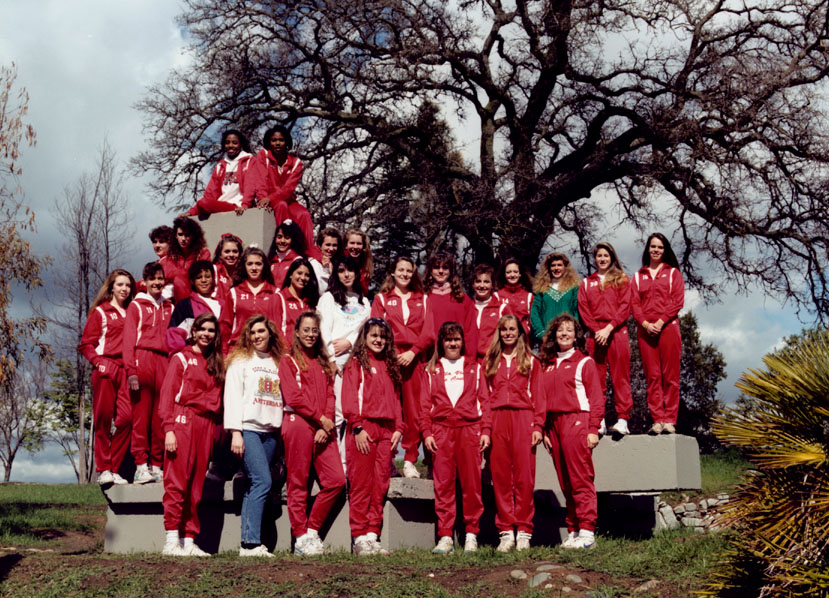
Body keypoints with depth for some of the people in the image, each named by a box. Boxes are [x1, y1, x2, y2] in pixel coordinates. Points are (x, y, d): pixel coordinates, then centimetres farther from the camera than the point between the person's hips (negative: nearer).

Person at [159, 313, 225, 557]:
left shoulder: (216, 364, 19)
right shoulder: (181, 358, 4)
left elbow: (217, 399, 16)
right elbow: (167, 395, -4)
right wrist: (169, 429, -13)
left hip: (206, 426, 5)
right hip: (183, 421, -5)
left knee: (196, 485, 5)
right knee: (177, 482, -9)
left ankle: (189, 541, 8)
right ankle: (171, 541, -6)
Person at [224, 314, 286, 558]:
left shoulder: (278, 362, 17)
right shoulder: (240, 360, 5)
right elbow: (232, 396, -2)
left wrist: (283, 430, 9)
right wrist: (235, 432, -10)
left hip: (270, 432, 5)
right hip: (248, 429, -5)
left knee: (254, 485, 2)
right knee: (262, 481, -16)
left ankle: (248, 543, 3)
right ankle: (252, 543, -16)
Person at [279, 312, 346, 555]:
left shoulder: (324, 363, 21)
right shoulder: (289, 361, 5)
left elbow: (330, 396, 12)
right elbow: (293, 397, -6)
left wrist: (326, 426, -3)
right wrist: (320, 419, -9)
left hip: (323, 428, 5)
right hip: (298, 424, -5)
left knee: (337, 480, -5)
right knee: (298, 483, -3)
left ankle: (312, 529, 8)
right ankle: (301, 538, 6)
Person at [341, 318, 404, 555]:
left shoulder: (390, 366, 20)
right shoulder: (356, 364, 3)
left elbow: (395, 399, 18)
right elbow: (349, 399, -5)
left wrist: (398, 428, 7)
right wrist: (357, 428, -14)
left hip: (386, 430, 5)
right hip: (363, 429, -5)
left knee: (380, 486, 4)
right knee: (361, 485, -4)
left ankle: (372, 536, 8)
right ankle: (360, 538, 0)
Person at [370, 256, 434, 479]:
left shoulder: (422, 300, 15)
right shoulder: (381, 299, 12)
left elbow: (428, 333, 7)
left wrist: (412, 352, -7)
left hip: (414, 358, 1)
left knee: (414, 410, -1)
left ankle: (410, 460, 5)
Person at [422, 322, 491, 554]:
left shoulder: (474, 367, 15)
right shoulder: (432, 369, 15)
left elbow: (484, 400, 10)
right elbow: (426, 404, 10)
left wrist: (486, 430, -1)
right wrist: (427, 432, -1)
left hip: (470, 428, 0)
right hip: (441, 430, 0)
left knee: (471, 482, -2)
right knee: (443, 483, -2)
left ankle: (471, 534, 6)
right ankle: (445, 537, 1)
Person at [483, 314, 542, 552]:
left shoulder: (530, 361, 11)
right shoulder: (489, 362, 15)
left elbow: (537, 396, 7)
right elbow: (484, 396, 10)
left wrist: (537, 426, -3)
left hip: (523, 419, -1)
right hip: (497, 421, 2)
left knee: (524, 476, -3)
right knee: (500, 476, 0)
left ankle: (523, 532, 3)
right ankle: (506, 532, 5)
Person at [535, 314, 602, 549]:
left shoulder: (584, 362, 4)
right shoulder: (546, 365, 17)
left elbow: (596, 398, -1)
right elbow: (539, 397, 13)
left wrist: (593, 429, -9)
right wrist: (541, 428, 4)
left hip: (576, 421, -5)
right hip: (553, 424, 5)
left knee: (581, 479, -9)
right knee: (565, 483, 6)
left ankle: (587, 530, -9)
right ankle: (573, 530, 10)